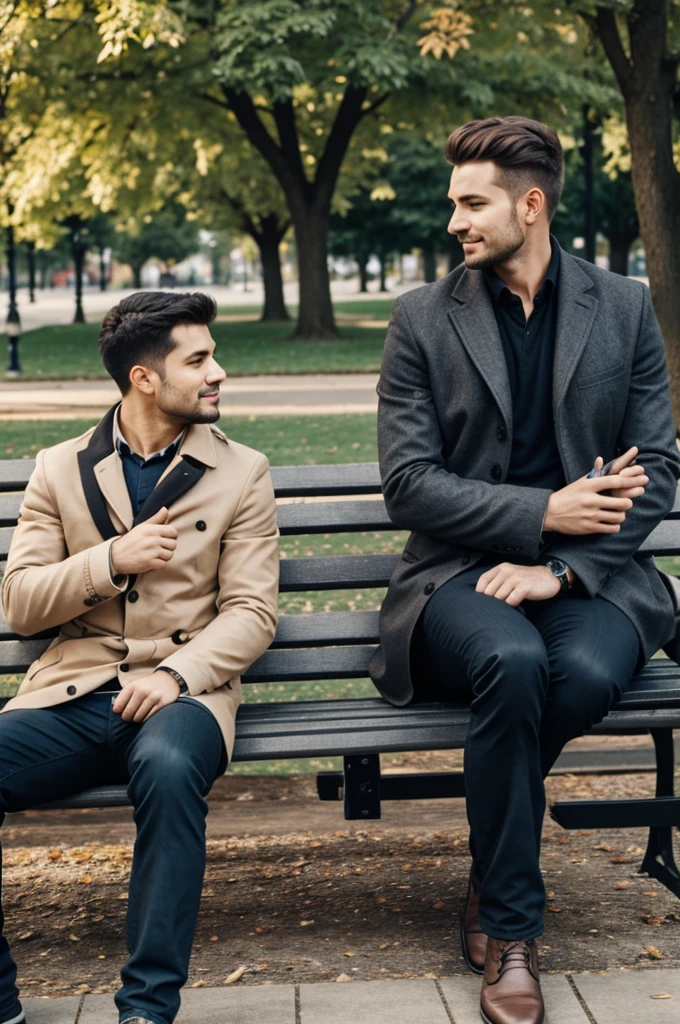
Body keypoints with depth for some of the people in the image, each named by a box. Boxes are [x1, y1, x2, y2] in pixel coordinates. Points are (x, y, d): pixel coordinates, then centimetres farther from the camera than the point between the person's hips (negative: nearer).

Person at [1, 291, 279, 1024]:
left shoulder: (240, 474, 10)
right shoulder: (60, 470, 14)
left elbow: (251, 611, 1)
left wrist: (178, 674, -17)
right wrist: (112, 561, -8)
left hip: (179, 691, -2)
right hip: (71, 693, 2)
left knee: (168, 766, -38)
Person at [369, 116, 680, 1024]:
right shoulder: (422, 320, 5)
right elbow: (408, 484, -2)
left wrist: (561, 567, -11)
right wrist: (545, 511, -13)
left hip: (588, 572, 1)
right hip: (462, 572, -1)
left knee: (587, 674, -33)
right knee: (512, 661, -34)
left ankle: (494, 872, -3)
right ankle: (510, 929, -16)